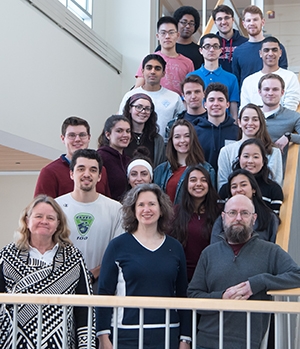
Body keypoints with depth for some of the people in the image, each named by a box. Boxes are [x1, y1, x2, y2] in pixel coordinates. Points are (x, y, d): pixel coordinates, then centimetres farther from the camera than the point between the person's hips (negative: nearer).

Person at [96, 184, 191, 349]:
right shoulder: (118, 245, 0)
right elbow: (104, 293, -1)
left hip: (167, 335, 2)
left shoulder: (175, 248, 8)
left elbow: (182, 295, 10)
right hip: (127, 335, -2)